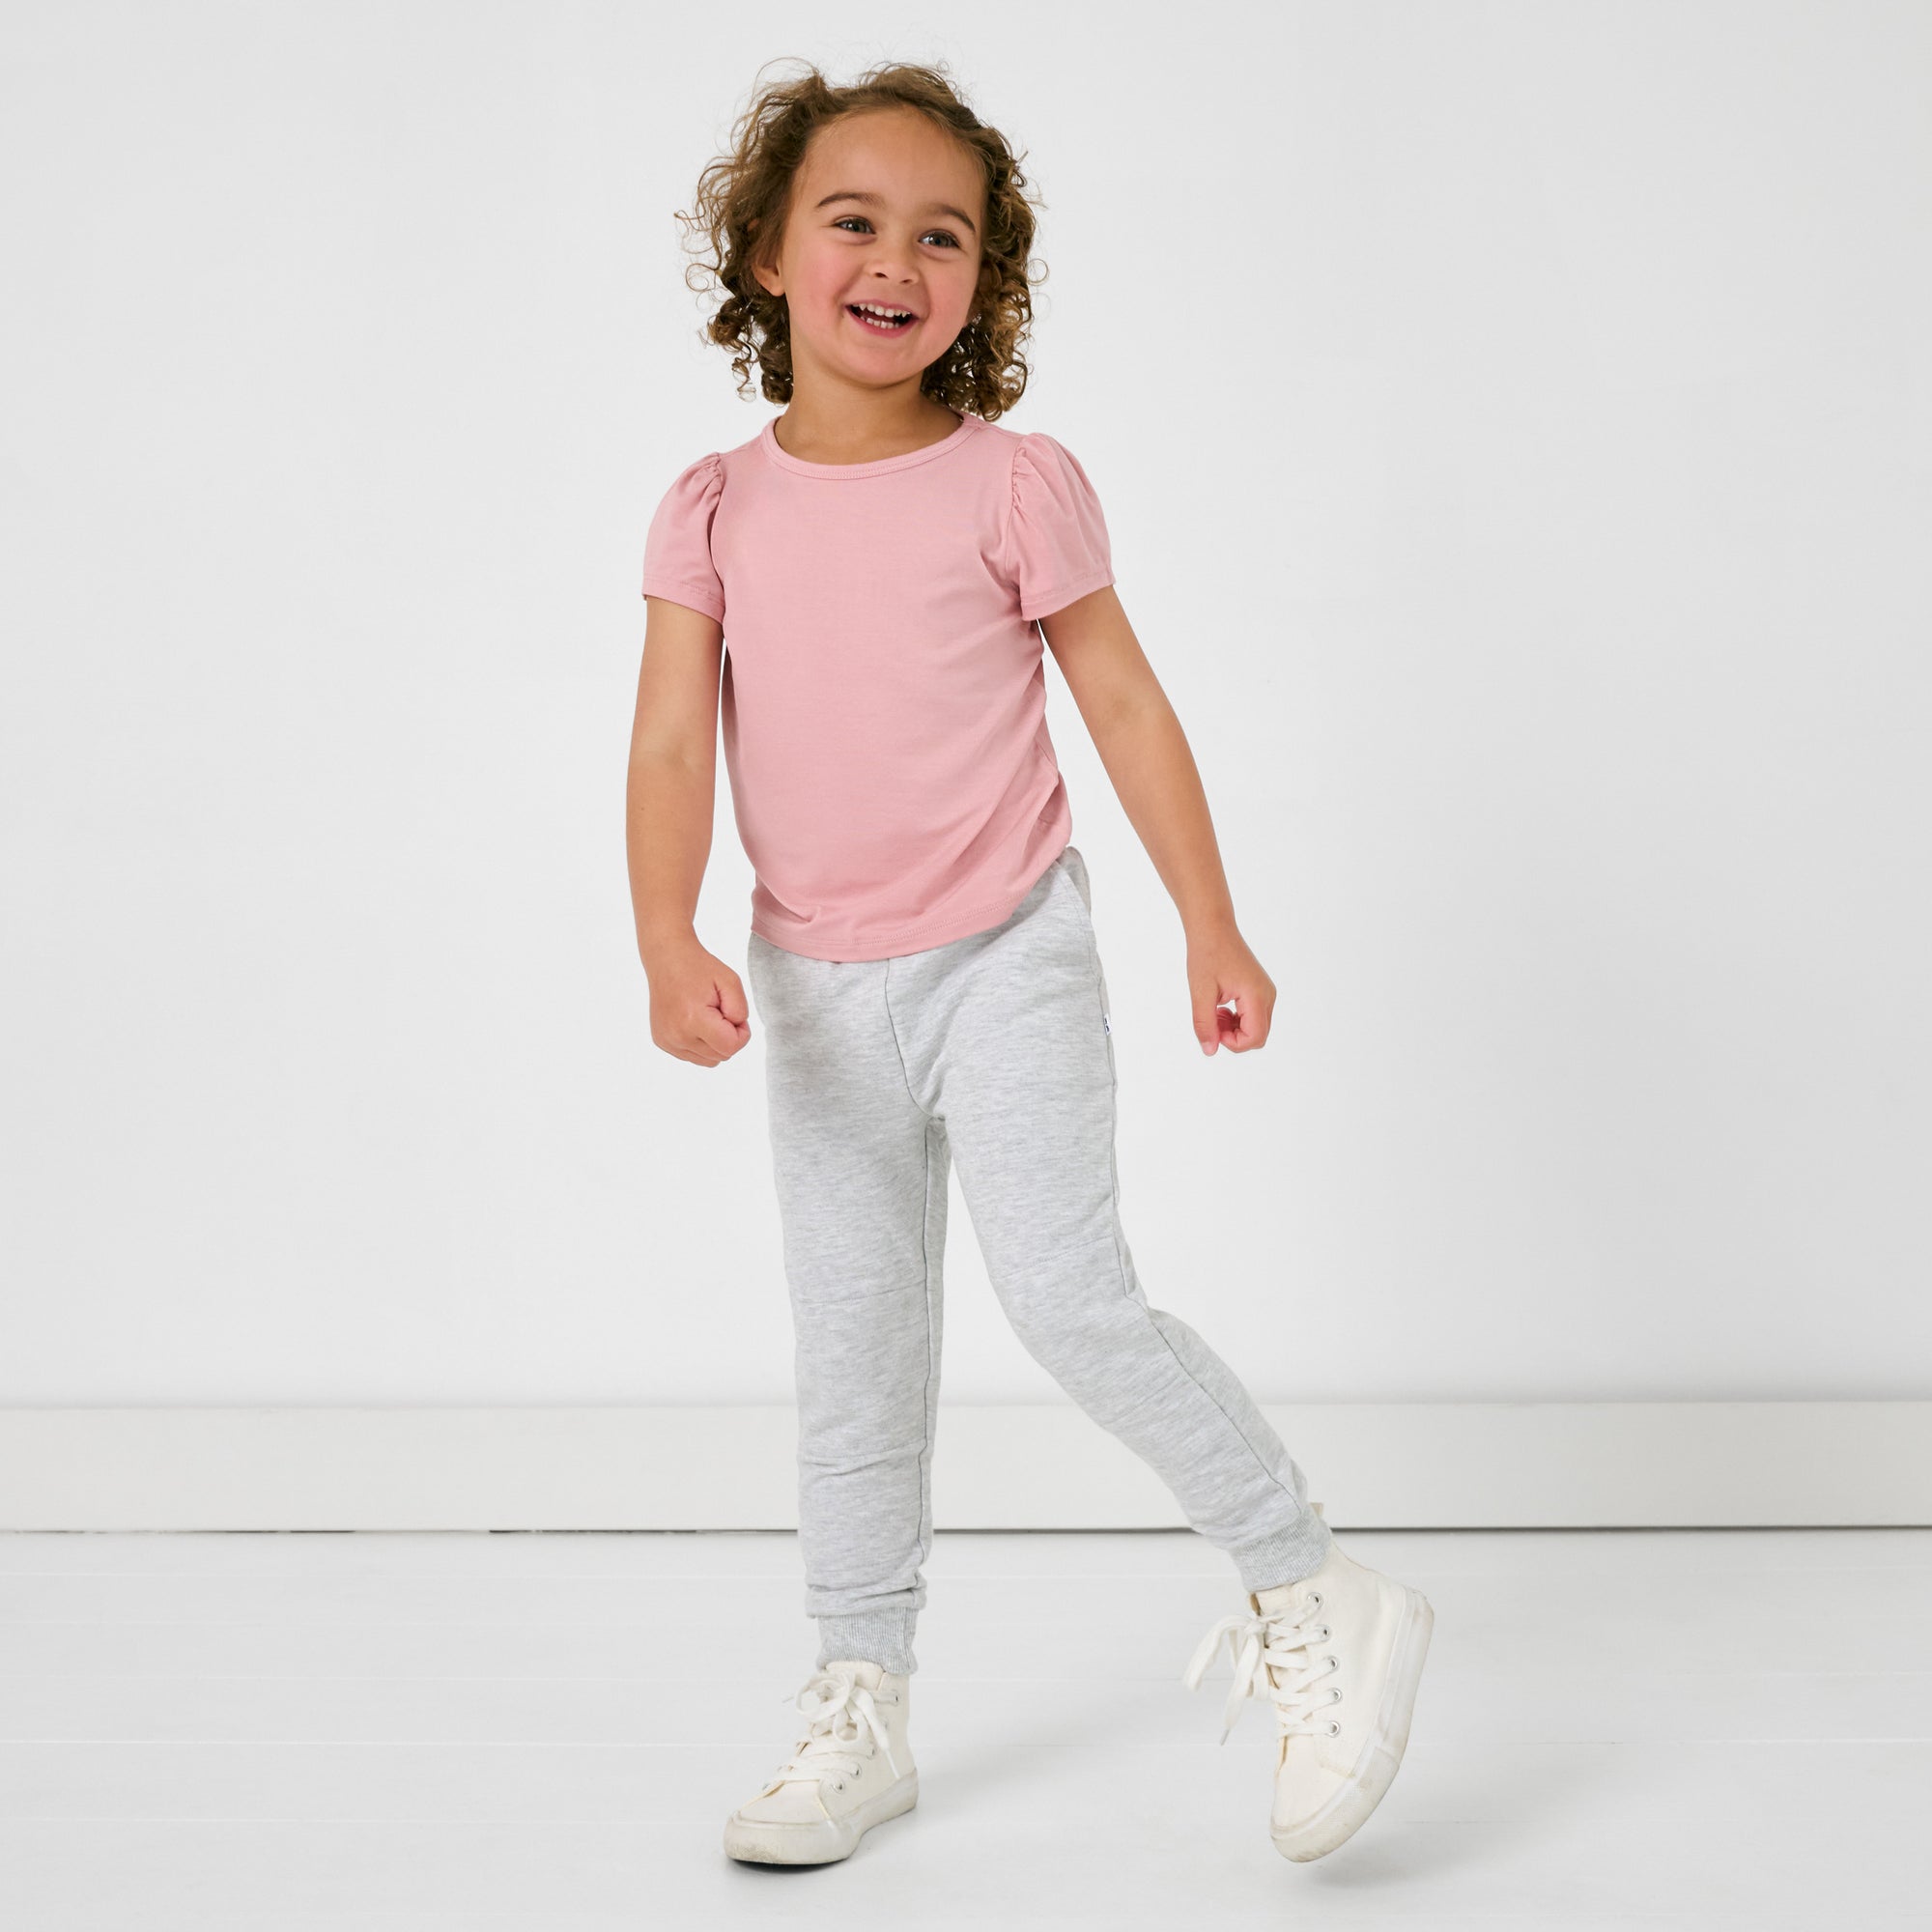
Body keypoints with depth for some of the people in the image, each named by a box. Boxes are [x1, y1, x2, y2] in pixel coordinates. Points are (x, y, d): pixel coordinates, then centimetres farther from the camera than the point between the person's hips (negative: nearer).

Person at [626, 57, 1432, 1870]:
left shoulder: (1016, 485, -7)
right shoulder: (715, 511, -1)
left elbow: (1125, 704, -1)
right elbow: (670, 744, -7)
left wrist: (1213, 928, 0)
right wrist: (669, 949, -22)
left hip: (1005, 962, -3)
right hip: (817, 989, 4)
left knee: (1070, 1299, -13)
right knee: (852, 1356, 10)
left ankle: (1316, 1593, 4)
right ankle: (859, 1712, 22)